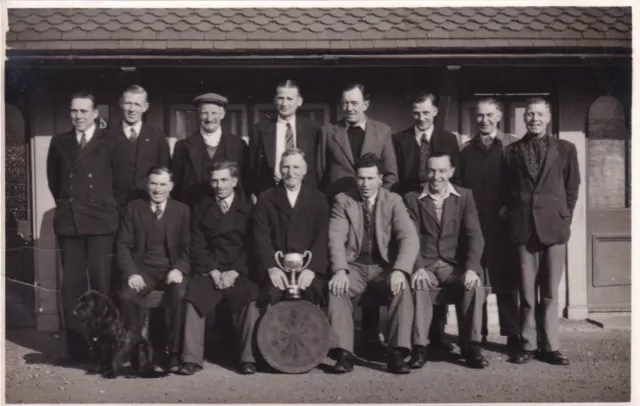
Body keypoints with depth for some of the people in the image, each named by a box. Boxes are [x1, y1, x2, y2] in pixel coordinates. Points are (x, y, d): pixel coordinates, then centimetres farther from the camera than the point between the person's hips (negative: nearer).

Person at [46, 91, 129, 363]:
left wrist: (110, 210, 4)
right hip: (68, 222, 3)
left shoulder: (109, 143, 1)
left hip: (101, 223, -3)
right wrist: (65, 205, 15)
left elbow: (122, 182, 4)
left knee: (102, 284, -2)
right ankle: (75, 347, 10)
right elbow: (53, 179, 20)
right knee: (72, 285, 3)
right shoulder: (59, 142, 10)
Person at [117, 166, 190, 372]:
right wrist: (131, 273, -12)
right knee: (126, 296, -30)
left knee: (181, 295, -33)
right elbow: (124, 245, 4)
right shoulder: (133, 208, 9)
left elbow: (188, 247, 3)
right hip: (143, 269, 1)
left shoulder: (182, 210, 8)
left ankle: (175, 352, -20)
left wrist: (179, 269, -17)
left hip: (172, 269, -1)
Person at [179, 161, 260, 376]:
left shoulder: (247, 209, 9)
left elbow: (251, 247, 2)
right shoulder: (201, 209, 14)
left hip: (240, 272, -1)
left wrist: (234, 272, -12)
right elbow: (198, 247, 7)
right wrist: (213, 271, -9)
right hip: (209, 271, 2)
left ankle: (248, 358, -23)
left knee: (249, 299, -30)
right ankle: (192, 358, -20)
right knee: (193, 299, -25)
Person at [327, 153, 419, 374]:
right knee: (336, 288, -30)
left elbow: (409, 238, -9)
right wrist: (340, 270, -28)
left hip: (384, 266, 0)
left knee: (402, 288, -31)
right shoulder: (343, 200, 3)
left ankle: (397, 353, -27)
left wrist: (399, 270, -28)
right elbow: (336, 238, -9)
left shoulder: (393, 201, 3)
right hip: (354, 266, 0)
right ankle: (344, 353, -26)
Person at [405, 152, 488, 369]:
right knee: (417, 285, -33)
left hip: (455, 265, 1)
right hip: (425, 265, -1)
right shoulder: (412, 198, 5)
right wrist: (418, 268, -23)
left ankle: (471, 346, -17)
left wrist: (471, 268, -18)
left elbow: (474, 236, -1)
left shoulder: (465, 196, 8)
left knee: (474, 285, -30)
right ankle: (419, 347, -25)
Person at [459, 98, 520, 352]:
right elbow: (459, 186, 8)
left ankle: (512, 335, 9)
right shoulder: (465, 149, 11)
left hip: (502, 224, -2)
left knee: (505, 280, 2)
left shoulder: (512, 146, 3)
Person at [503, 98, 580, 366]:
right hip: (524, 228, 0)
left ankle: (550, 346, 10)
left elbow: (572, 188, 9)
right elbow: (506, 190, 12)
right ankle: (528, 344, 11)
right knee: (527, 292, 3)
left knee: (550, 292, 3)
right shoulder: (511, 151, 9)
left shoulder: (565, 149, 8)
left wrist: (564, 219, 4)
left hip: (554, 227, 0)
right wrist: (514, 220, 5)